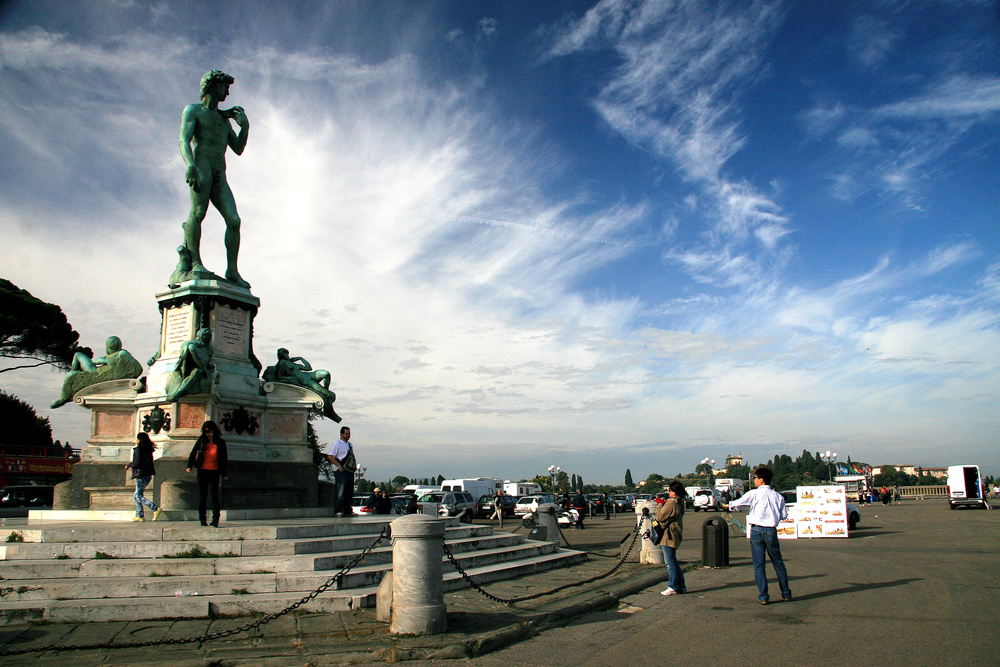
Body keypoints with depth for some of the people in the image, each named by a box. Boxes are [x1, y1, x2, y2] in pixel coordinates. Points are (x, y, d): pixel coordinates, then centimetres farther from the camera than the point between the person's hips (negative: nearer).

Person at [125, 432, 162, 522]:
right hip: (148, 475, 9)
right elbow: (150, 462, 16)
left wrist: (129, 465, -1)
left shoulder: (138, 449, -10)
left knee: (139, 496, -6)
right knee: (136, 496, 15)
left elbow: (138, 462, -17)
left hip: (141, 475, -9)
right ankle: (139, 516, 13)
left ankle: (156, 509, -16)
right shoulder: (147, 450, 14)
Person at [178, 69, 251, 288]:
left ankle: (232, 270, -16)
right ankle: (195, 262, -27)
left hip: (220, 175, 5)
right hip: (201, 166, -5)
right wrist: (190, 163, -21)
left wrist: (245, 127, 10)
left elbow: (238, 149, 27)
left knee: (233, 220, -12)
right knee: (198, 212, -23)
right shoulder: (193, 110, 15)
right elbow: (184, 140, -1)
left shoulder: (224, 118, 33)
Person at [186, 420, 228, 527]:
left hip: (214, 472, -2)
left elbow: (224, 459, 8)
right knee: (202, 495, 5)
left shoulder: (220, 443, 3)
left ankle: (215, 519, -11)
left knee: (214, 494, -11)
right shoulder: (201, 441, 5)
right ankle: (202, 519, 15)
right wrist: (189, 466, -5)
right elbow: (193, 453, 9)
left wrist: (225, 474, 7)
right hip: (202, 471, 2)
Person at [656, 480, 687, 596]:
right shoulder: (680, 502, 12)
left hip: (669, 536, -10)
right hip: (676, 535, 10)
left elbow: (659, 517, -15)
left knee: (670, 562, -4)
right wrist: (663, 505, 9)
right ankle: (681, 586, 19)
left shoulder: (671, 503, -18)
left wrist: (659, 506, -1)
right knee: (673, 561, 16)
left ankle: (674, 588, -2)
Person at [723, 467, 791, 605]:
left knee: (758, 565, 3)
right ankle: (786, 594, 21)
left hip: (757, 530, -3)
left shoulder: (754, 494, -4)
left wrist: (728, 506, 22)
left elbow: (738, 503, 2)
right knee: (778, 563, 15)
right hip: (771, 531, 3)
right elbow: (784, 515, 6)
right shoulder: (777, 496, 4)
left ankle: (763, 596, 2)